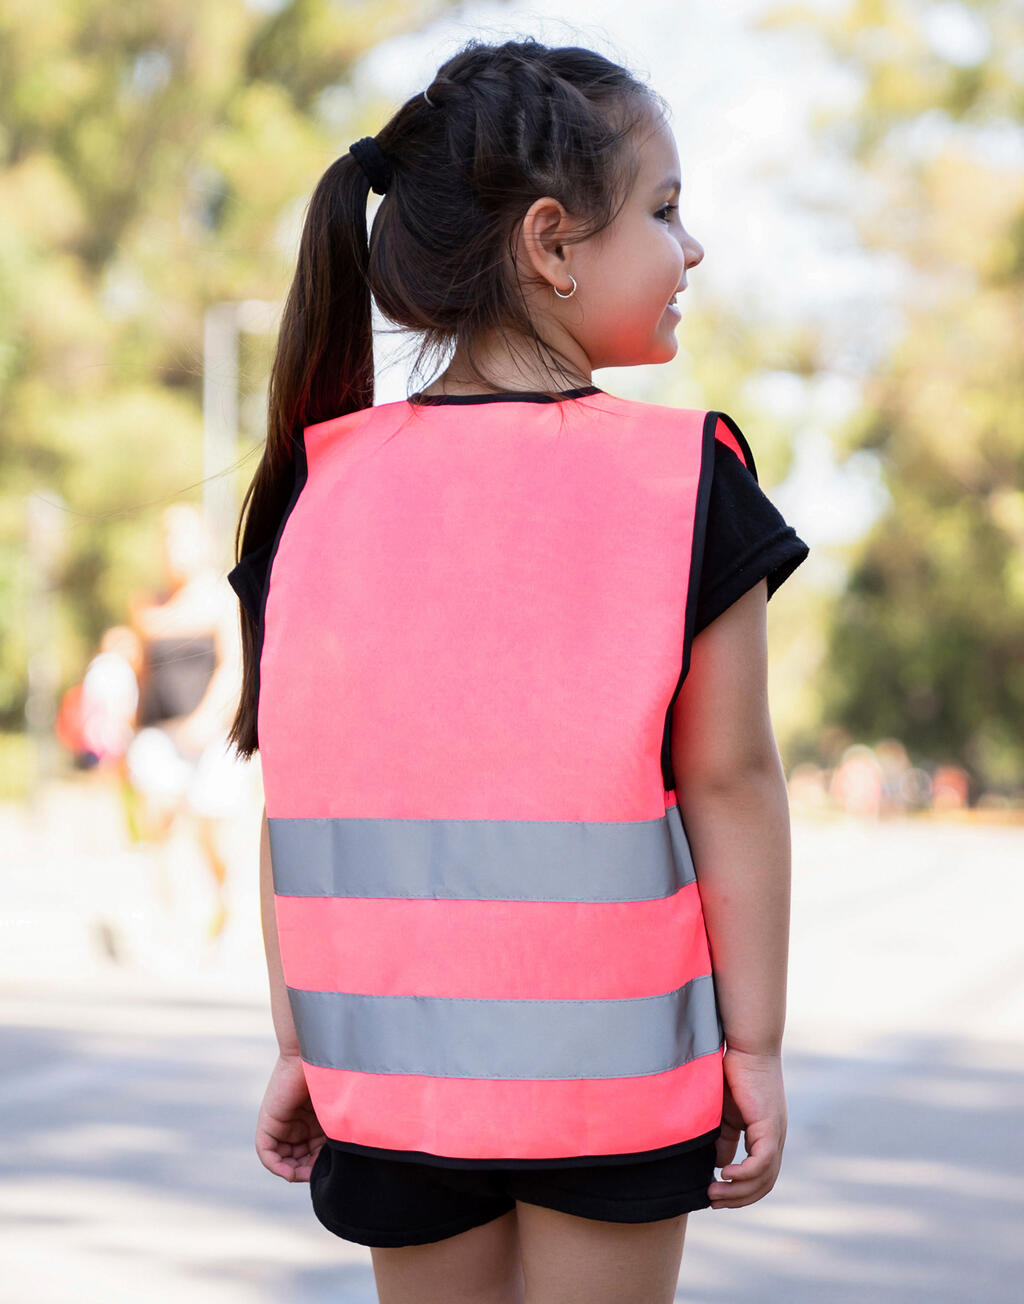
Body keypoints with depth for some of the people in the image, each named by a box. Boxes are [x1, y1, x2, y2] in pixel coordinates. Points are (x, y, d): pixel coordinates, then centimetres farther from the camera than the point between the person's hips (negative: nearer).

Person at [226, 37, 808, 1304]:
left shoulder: (322, 486, 1)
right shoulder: (688, 478, -8)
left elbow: (298, 793, 1)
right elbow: (729, 782, -9)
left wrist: (299, 1038, 9)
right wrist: (755, 1042, -1)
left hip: (391, 1061, 3)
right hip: (613, 1063, -3)